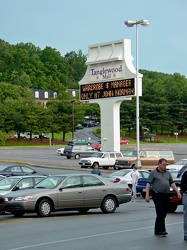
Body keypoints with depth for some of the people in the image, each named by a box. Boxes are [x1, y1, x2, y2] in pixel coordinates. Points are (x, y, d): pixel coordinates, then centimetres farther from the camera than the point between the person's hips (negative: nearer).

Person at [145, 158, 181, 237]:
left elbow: (172, 183, 19)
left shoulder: (167, 173, 16)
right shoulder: (153, 173, -1)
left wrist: (177, 192, 9)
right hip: (157, 195, -6)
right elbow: (148, 184, -5)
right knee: (160, 213, -13)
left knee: (164, 214, 7)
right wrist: (147, 195, -13)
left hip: (165, 195, 6)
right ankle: (162, 230, -12)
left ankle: (157, 231, 16)